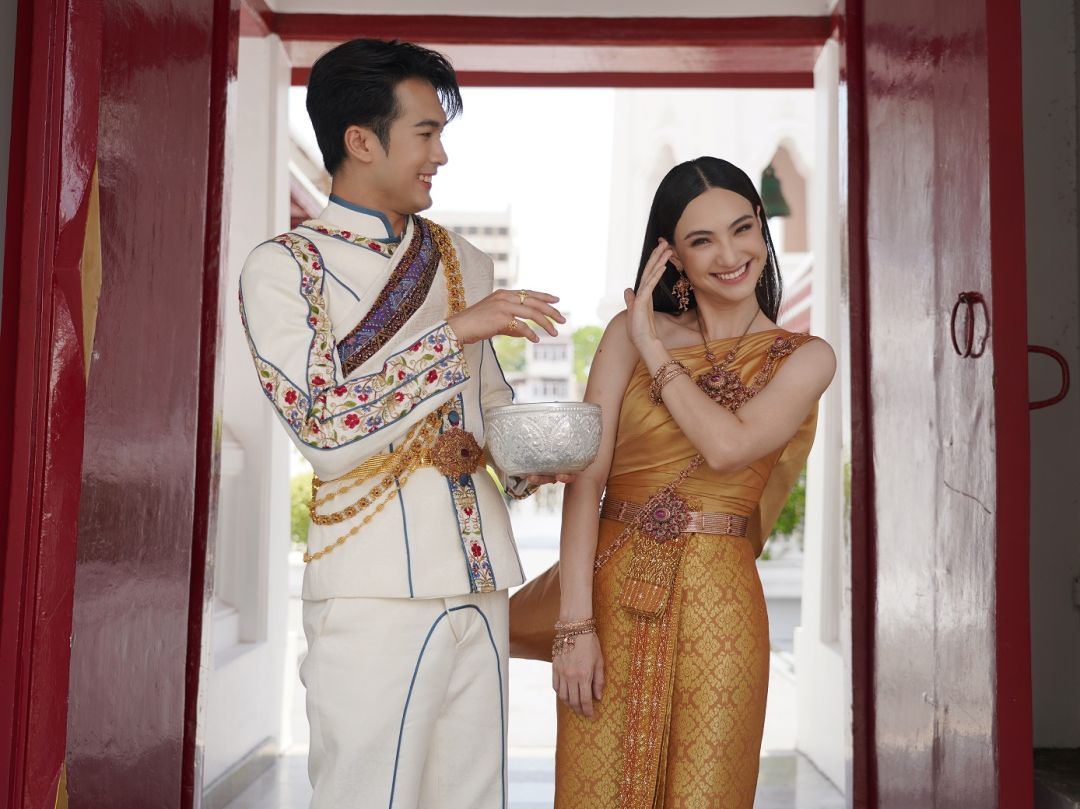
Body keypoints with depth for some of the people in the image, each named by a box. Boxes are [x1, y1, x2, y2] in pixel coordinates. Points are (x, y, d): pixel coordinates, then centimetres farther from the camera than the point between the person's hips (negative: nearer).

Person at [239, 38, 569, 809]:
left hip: (480, 585, 5)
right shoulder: (284, 266, -4)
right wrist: (454, 332, -18)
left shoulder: (464, 262, 13)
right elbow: (326, 433, -15)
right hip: (376, 592, -5)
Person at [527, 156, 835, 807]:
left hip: (717, 608, 0)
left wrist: (655, 350, -7)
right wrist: (575, 625, -12)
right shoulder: (630, 331, 3)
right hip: (612, 594, 1)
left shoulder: (805, 358, 2)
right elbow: (586, 478, -5)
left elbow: (728, 446, -16)